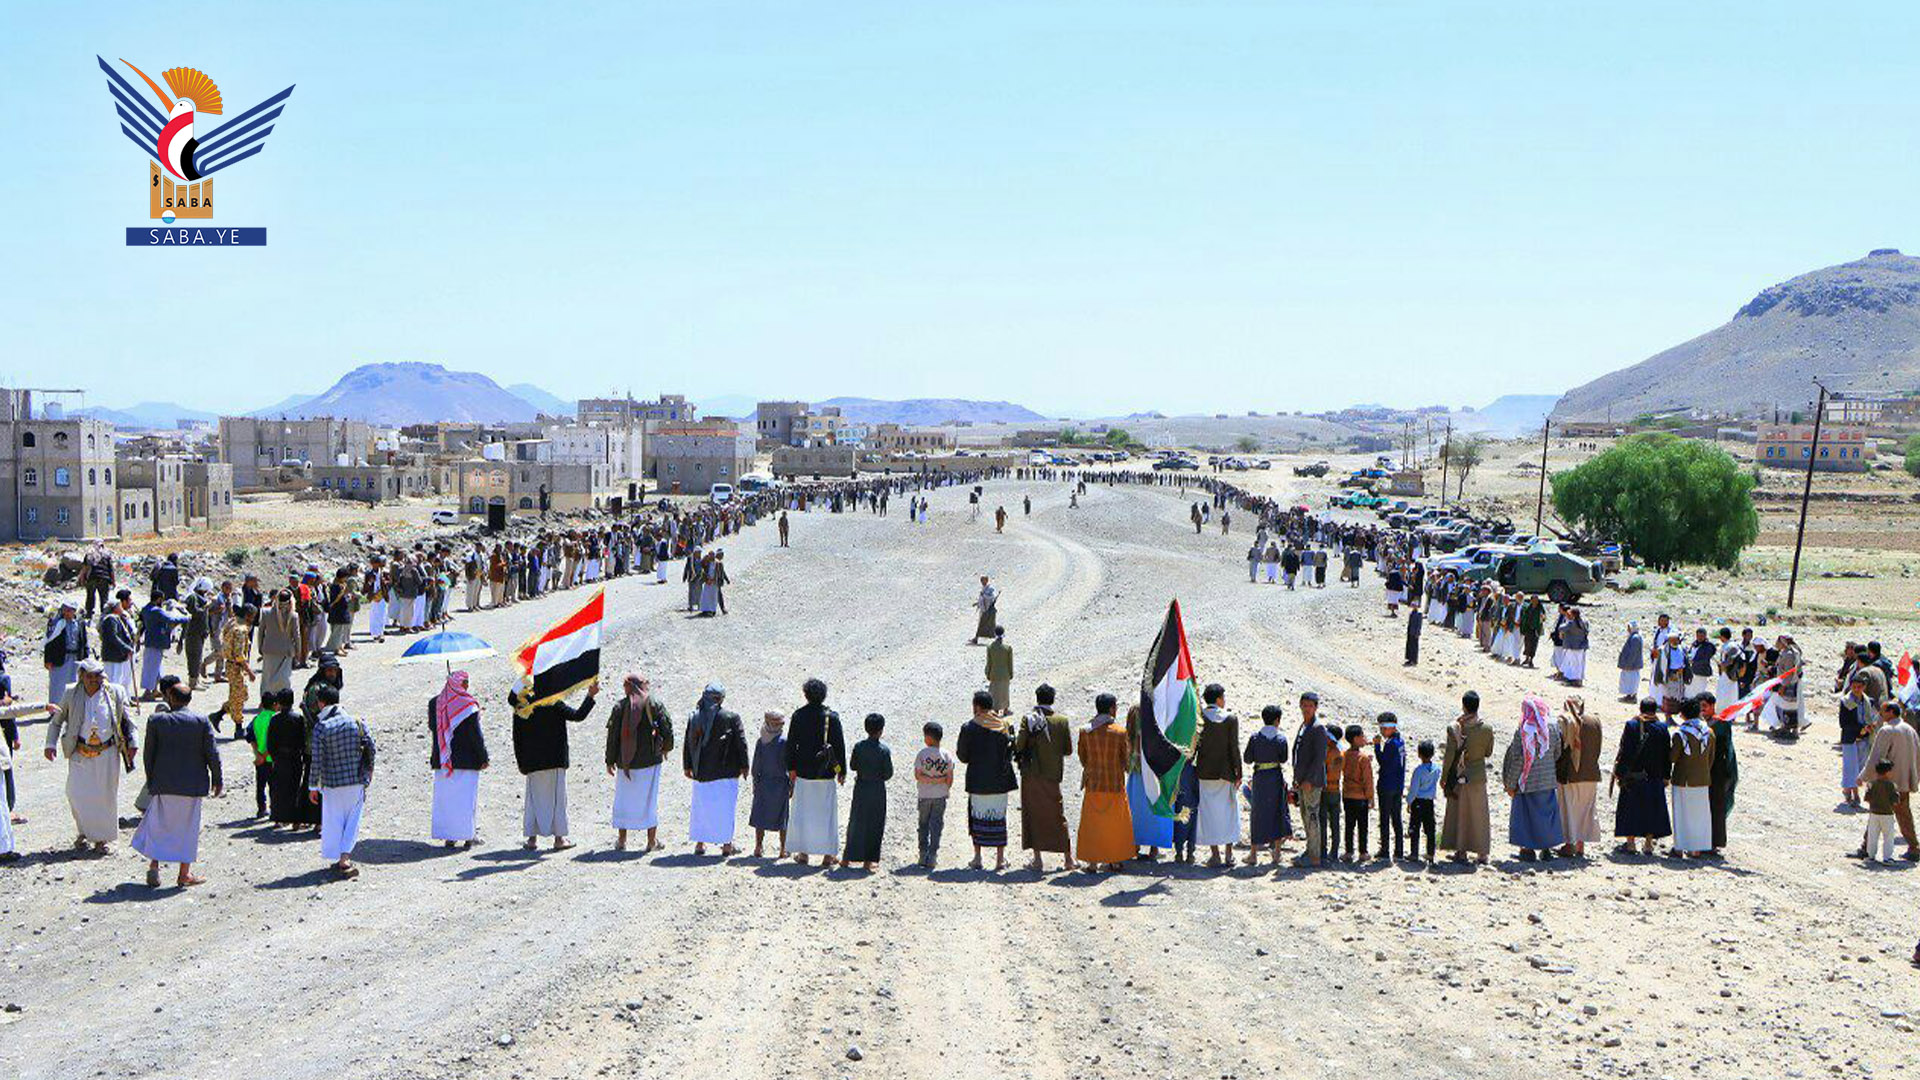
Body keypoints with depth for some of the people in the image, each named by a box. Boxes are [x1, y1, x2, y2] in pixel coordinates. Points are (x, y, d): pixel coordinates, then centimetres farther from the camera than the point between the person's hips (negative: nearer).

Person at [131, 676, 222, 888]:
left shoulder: (156, 721, -5)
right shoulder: (202, 722, -6)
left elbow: (148, 754, 0)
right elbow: (212, 754, -4)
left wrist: (151, 781, 11)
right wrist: (217, 781, 6)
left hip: (163, 783, 0)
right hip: (192, 784, 0)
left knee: (158, 825, 13)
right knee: (188, 826, 8)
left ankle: (154, 866, 5)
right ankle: (184, 874, 11)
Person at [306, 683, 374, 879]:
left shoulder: (320, 727, -10)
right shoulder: (356, 722, -2)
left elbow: (316, 759, -9)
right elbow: (370, 747, 1)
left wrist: (313, 786, -1)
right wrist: (369, 769, 18)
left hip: (332, 782, -2)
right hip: (356, 781, 2)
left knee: (334, 821, 12)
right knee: (352, 820, 8)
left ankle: (338, 859, 18)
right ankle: (345, 859, -2)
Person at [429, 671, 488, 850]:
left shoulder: (434, 704, 3)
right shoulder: (468, 705, -11)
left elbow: (432, 728, 12)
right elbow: (476, 734, -10)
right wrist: (483, 758, -4)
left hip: (442, 760, 4)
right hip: (466, 760, -4)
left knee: (444, 797, 9)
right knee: (466, 798, 2)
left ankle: (448, 837, 8)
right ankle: (467, 836, 2)